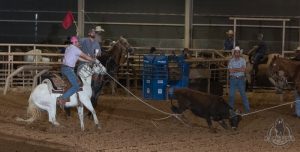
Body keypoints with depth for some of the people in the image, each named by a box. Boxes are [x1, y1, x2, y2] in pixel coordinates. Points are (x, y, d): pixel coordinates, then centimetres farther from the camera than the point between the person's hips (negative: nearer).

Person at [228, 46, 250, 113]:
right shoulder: (231, 61, 2)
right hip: (233, 79, 1)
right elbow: (230, 70, -9)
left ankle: (247, 109, 6)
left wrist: (234, 69, -11)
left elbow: (243, 69, -12)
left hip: (241, 79, -1)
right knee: (231, 94, 4)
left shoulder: (243, 60, 0)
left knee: (243, 94, 2)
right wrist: (239, 69, -10)